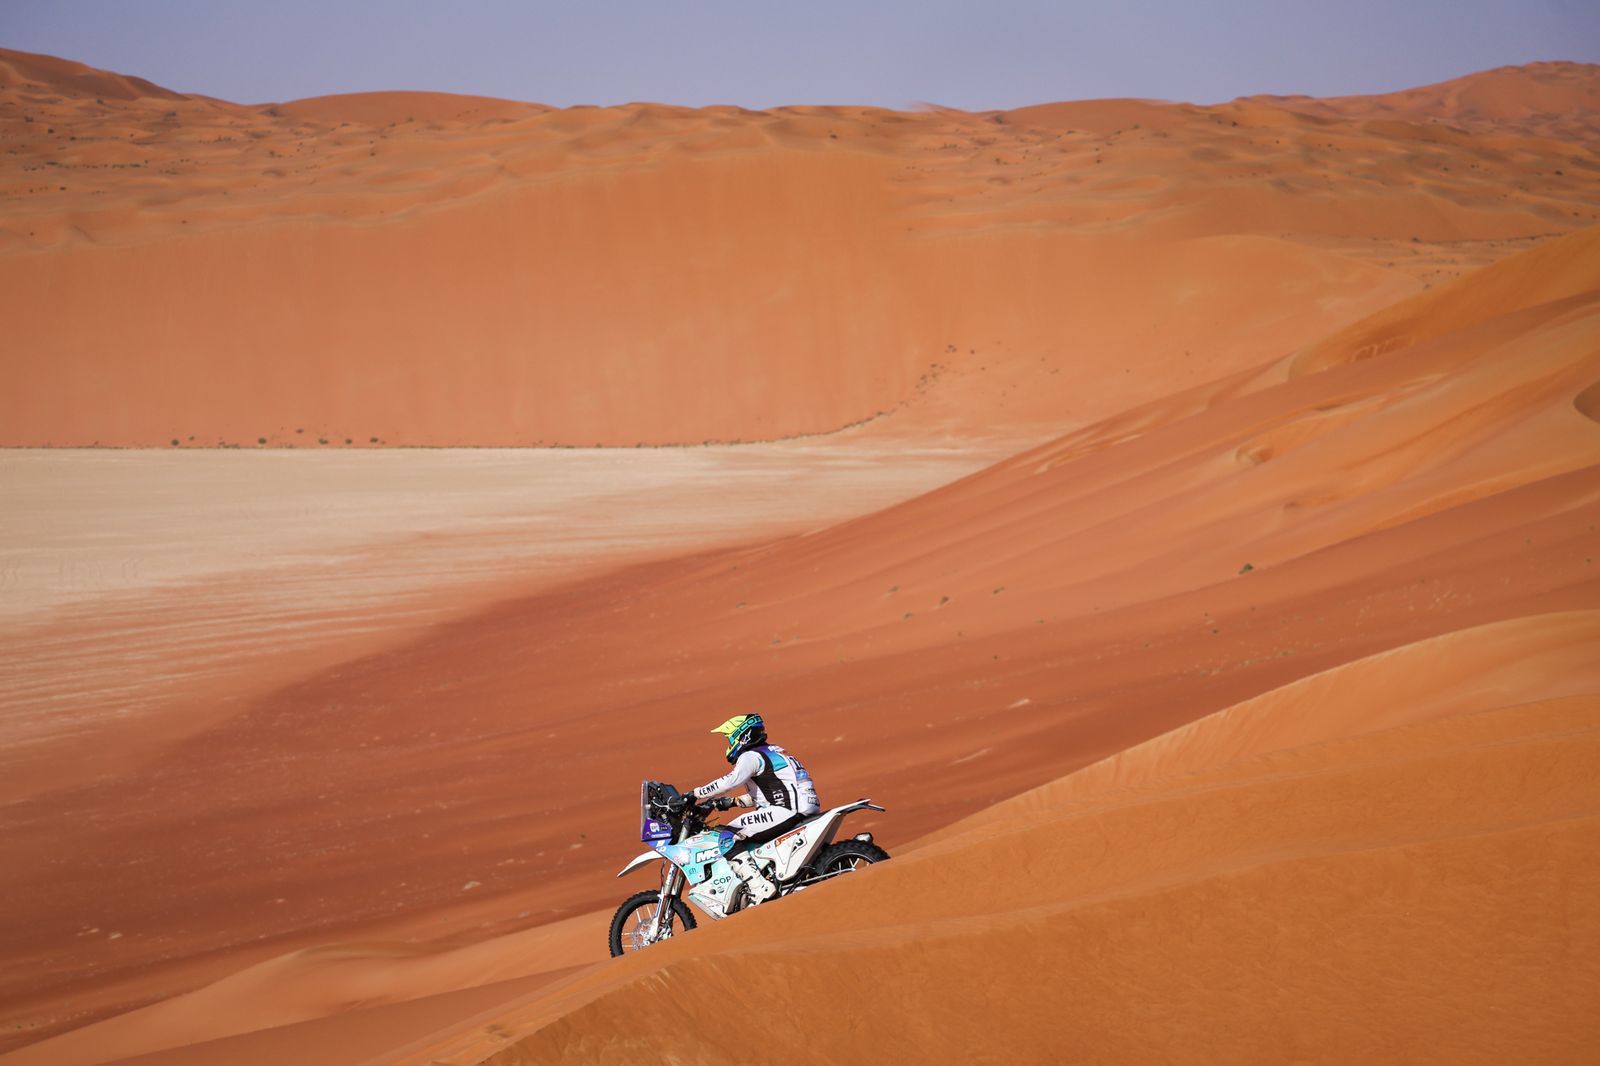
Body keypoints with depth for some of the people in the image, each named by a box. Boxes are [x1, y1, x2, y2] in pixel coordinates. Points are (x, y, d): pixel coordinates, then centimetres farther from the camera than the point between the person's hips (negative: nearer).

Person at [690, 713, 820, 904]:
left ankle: (760, 888, -25)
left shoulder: (752, 756, -4)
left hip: (787, 811, -10)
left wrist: (695, 794, -14)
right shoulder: (772, 751, 26)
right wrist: (733, 802, 27)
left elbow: (731, 781, -20)